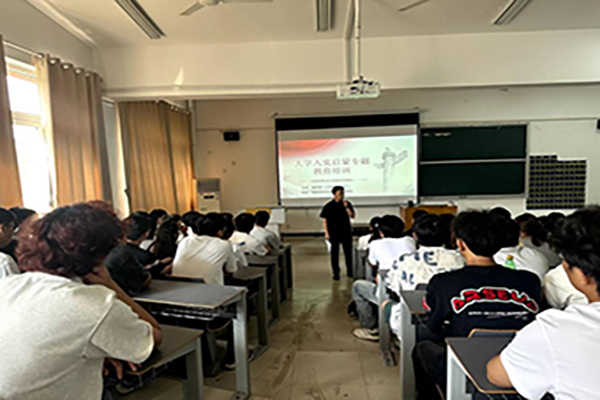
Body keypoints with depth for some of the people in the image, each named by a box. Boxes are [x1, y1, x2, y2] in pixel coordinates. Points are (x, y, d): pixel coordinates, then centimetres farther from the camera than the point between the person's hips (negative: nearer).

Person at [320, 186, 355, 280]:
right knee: (334, 253, 5)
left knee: (348, 252, 9)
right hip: (334, 233, -2)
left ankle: (350, 271, 25)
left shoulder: (347, 204, 1)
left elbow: (352, 216, -6)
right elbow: (324, 221, -2)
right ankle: (336, 273, 16)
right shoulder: (328, 206, -5)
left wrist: (346, 206, -17)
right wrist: (327, 233, -7)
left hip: (346, 232, 2)